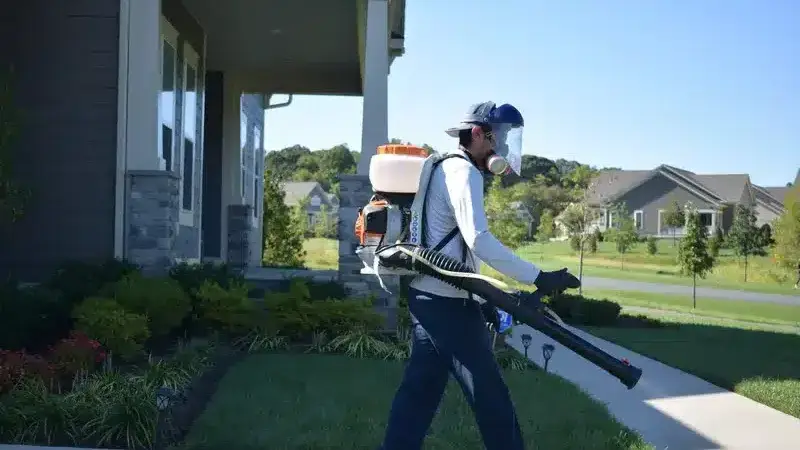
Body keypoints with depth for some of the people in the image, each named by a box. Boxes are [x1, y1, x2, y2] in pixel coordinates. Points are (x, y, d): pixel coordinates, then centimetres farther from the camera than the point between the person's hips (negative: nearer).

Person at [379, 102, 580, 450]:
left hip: (430, 298, 10)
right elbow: (478, 240, -25)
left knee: (420, 390, 13)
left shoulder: (448, 170, 19)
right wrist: (538, 277, -27)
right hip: (446, 302, -10)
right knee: (490, 395, -2)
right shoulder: (463, 171, -13)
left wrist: (479, 299, 22)